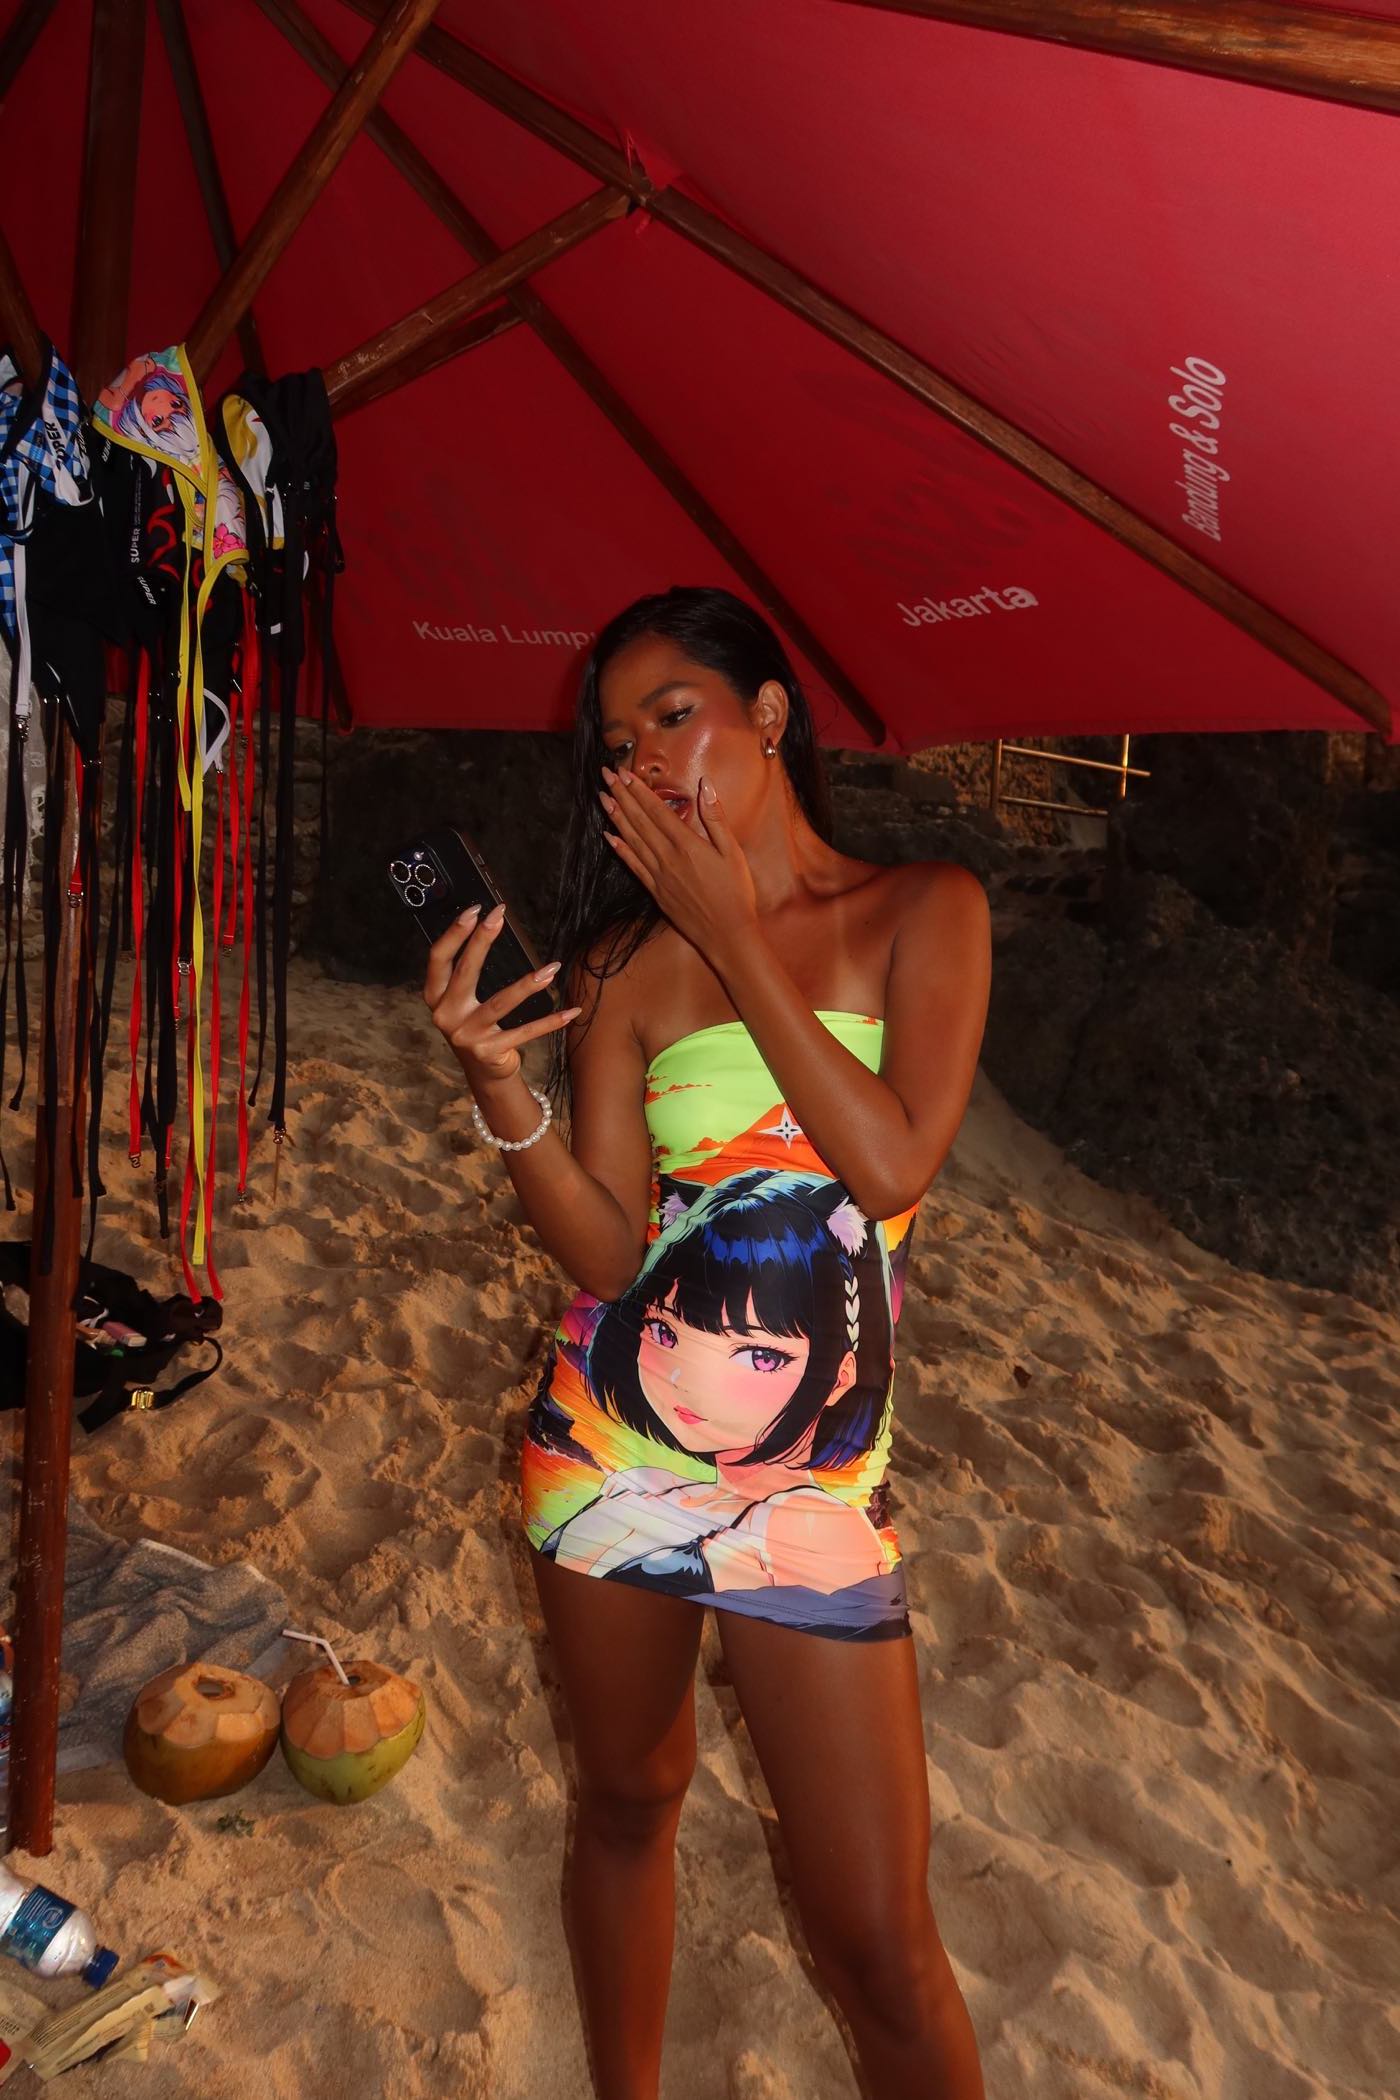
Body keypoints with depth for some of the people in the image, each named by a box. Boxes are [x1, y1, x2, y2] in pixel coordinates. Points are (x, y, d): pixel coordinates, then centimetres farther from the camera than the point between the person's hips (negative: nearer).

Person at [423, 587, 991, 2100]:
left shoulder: (923, 911, -1)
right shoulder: (626, 957, 2)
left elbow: (894, 1162, -16)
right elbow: (605, 1252, -5)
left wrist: (737, 939, -12)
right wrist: (497, 1084, -21)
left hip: (814, 1490, -2)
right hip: (609, 1447, 3)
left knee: (876, 1941, 0)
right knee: (628, 1801, 21)